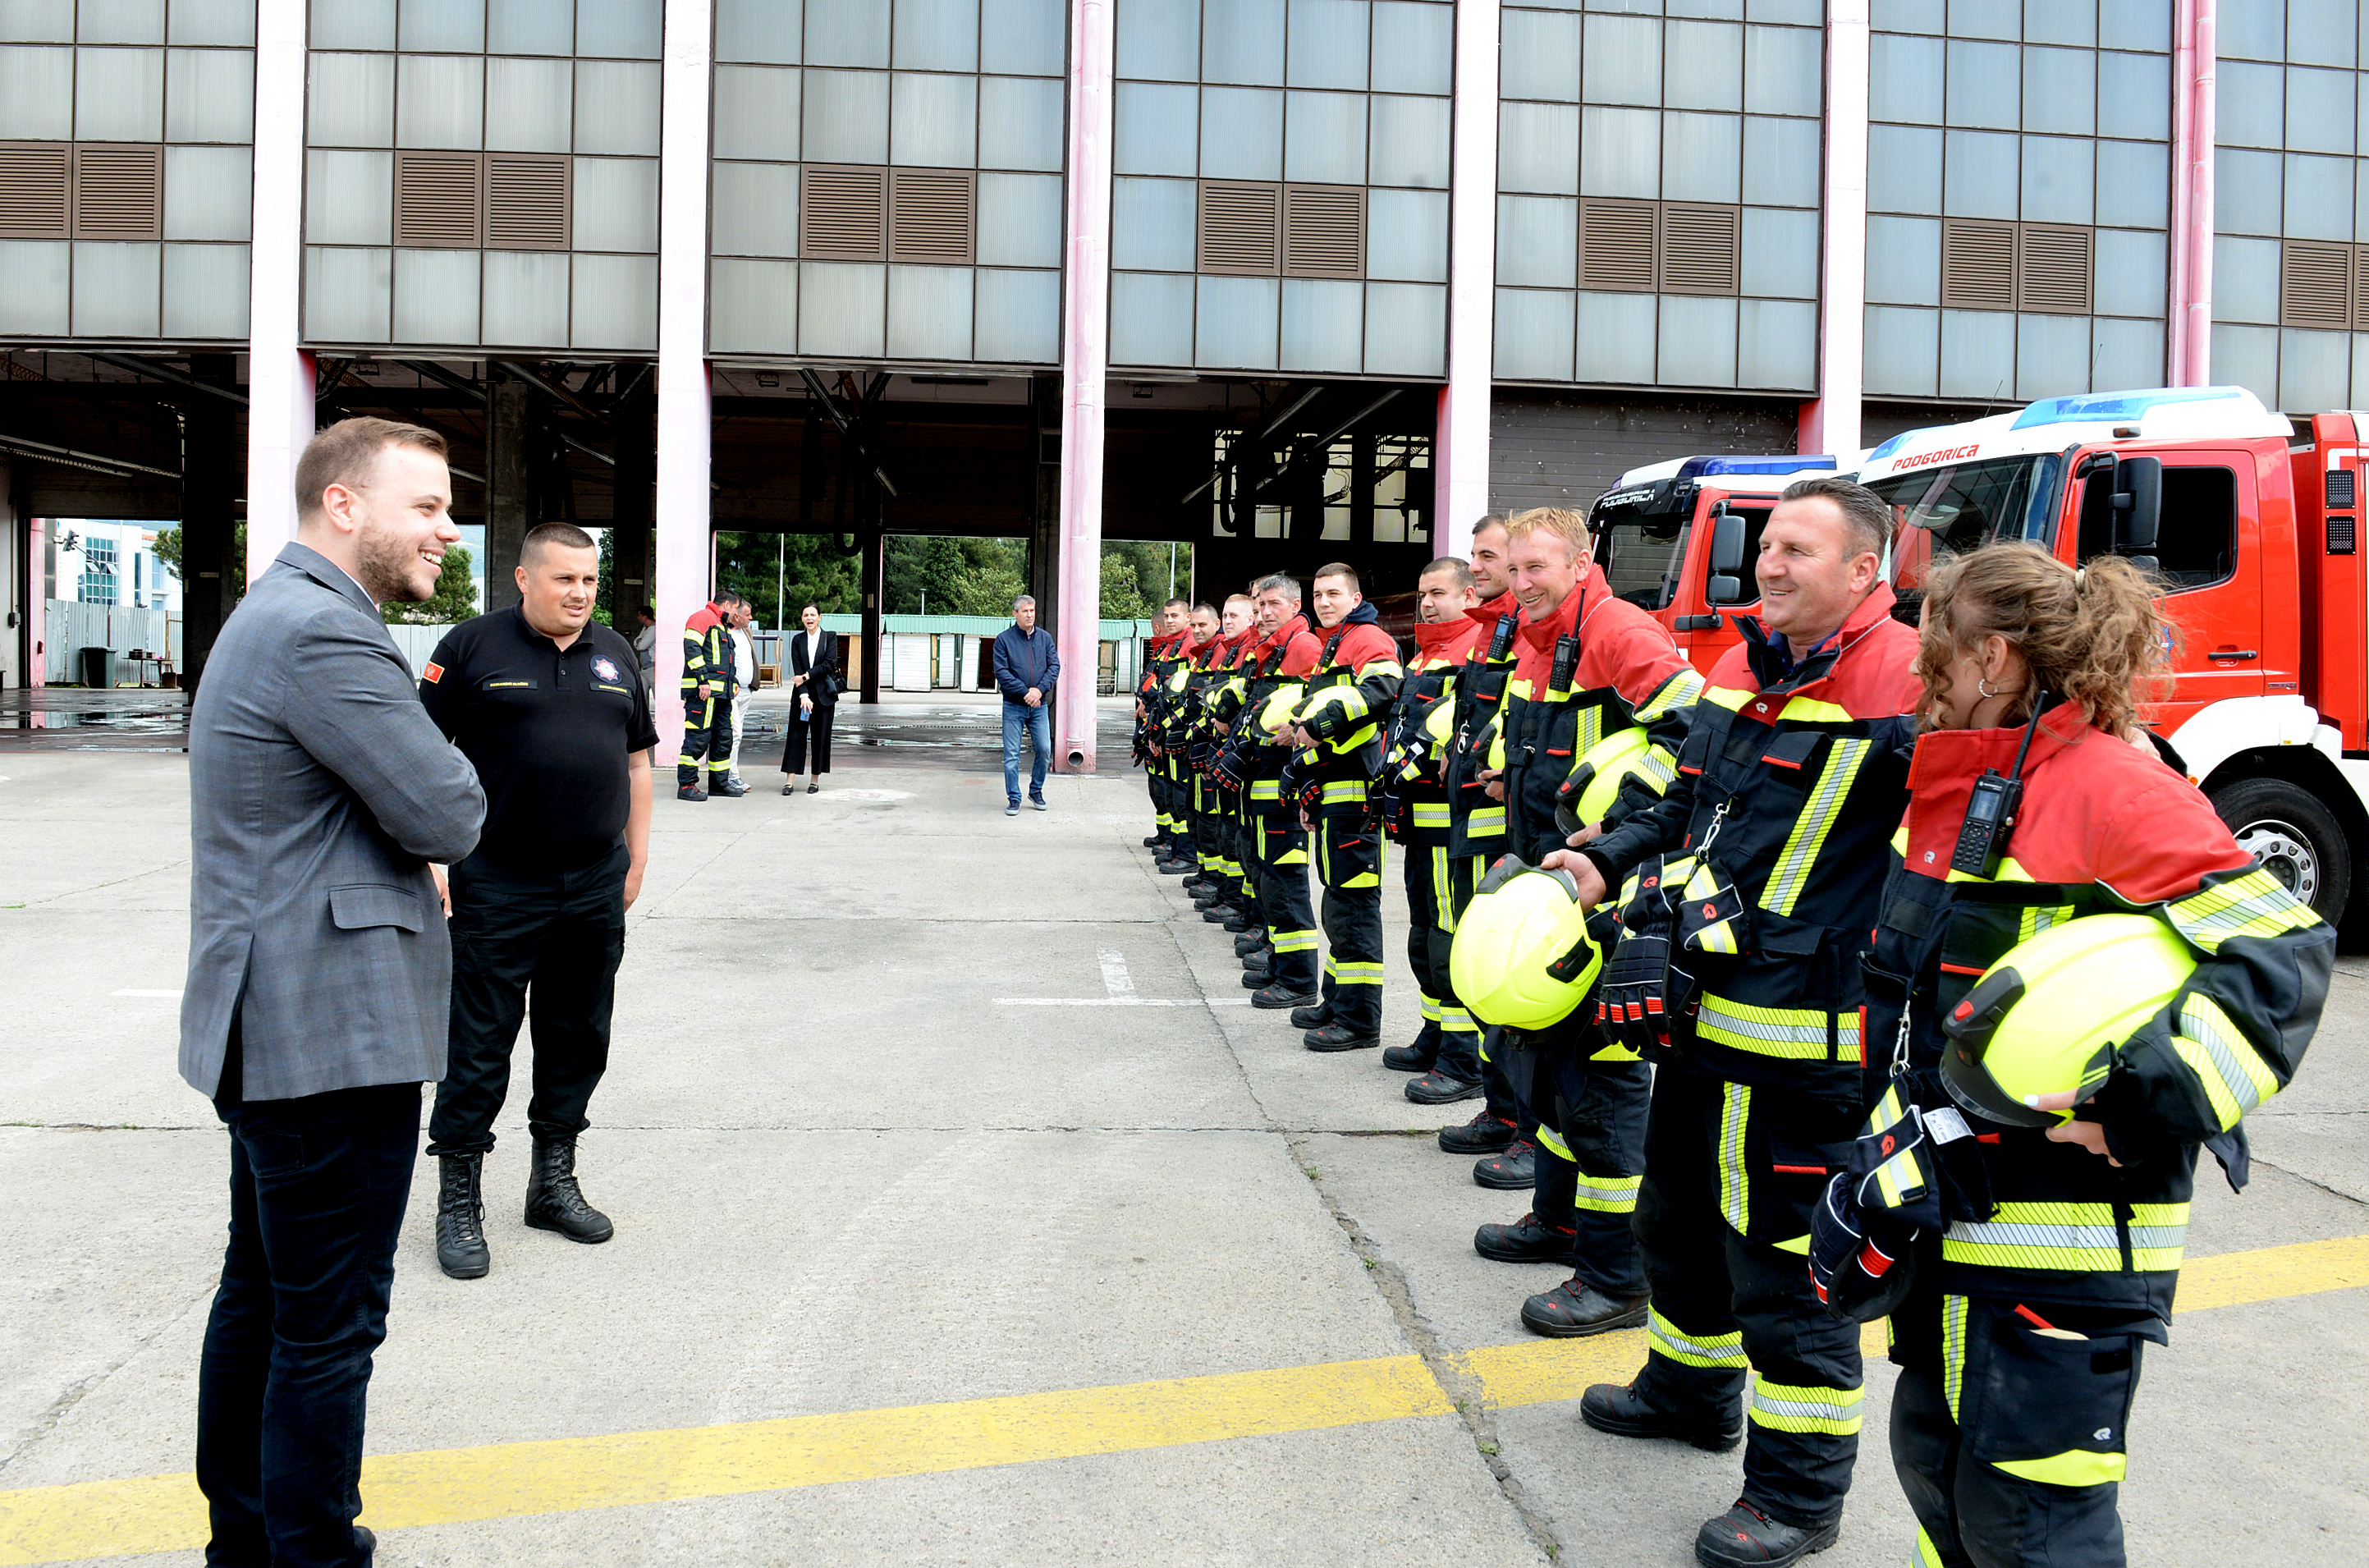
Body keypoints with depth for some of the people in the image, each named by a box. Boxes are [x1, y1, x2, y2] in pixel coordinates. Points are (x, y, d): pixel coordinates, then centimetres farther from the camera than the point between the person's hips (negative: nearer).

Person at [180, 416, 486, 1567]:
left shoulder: (280, 614, 16)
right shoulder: (324, 631, -20)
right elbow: (448, 815, -18)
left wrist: (410, 858, 2)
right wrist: (441, 783, 2)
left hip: (271, 1027, 11)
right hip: (333, 1031, -11)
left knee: (261, 1294, 20)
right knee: (329, 1323, -1)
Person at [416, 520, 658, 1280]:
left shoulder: (615, 655, 11)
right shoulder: (474, 647, -4)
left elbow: (636, 758, 17)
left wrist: (634, 858, 13)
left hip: (596, 888, 5)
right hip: (496, 890, -5)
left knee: (578, 1040, 12)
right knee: (478, 1047, 1)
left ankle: (554, 1182, 26)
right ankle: (459, 1202, 12)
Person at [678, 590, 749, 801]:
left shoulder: (724, 628, 27)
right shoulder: (703, 617, -4)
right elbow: (691, 647, -16)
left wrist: (733, 684, 20)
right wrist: (703, 679, -23)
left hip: (722, 693, 10)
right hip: (703, 691, -10)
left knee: (724, 736, 11)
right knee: (698, 737, -11)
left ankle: (720, 782, 20)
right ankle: (686, 784, -8)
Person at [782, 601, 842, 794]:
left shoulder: (830, 637, 3)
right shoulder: (797, 640, 6)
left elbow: (829, 664, -8)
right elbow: (797, 669, -2)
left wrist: (806, 676, -11)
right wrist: (804, 695, -14)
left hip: (824, 694, -1)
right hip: (802, 693, 1)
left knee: (821, 736, 1)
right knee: (796, 734, -3)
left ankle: (815, 779, 9)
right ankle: (790, 780, -4)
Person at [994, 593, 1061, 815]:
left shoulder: (1045, 638, 8)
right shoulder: (1004, 639, -2)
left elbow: (1055, 666, 2)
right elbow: (1002, 672, -8)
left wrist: (1040, 690, -14)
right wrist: (1025, 693, -15)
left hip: (1039, 705, 3)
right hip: (1013, 706, -2)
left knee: (1044, 750, 0)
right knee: (1012, 755, -1)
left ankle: (1036, 791, 21)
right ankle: (1014, 798, 8)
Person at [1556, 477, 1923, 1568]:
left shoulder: (1903, 683, -15)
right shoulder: (1739, 669, 11)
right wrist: (1609, 862, 8)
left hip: (1804, 1034, -9)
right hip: (1701, 1008, 9)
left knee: (1786, 1255, 0)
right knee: (1681, 1216, 24)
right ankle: (1692, 1386, 47)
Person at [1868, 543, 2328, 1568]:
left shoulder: (2114, 787, -16)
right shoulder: (1962, 782, 11)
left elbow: (2279, 954, -21)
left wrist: (2145, 1104, -27)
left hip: (2065, 1232, -9)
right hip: (1954, 1205, 9)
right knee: (1935, 1457, 18)